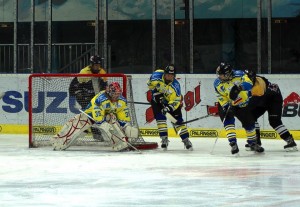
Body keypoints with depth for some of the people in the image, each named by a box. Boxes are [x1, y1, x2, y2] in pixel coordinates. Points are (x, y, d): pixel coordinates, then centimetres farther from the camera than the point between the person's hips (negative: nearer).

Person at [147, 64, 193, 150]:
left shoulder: (175, 85, -30)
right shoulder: (157, 75, -28)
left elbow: (176, 101, -31)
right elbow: (150, 83, -9)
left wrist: (168, 107, -46)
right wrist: (156, 92, -17)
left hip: (171, 101, -1)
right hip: (157, 99, 1)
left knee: (177, 120, -5)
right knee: (160, 117, -14)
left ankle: (186, 140, 2)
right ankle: (164, 139, -6)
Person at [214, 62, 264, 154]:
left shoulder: (238, 75, -23)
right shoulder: (217, 84, -16)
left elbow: (249, 83, -35)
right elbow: (221, 98, -13)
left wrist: (239, 87, -51)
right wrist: (226, 107, -27)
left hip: (243, 103, 0)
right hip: (228, 104, 0)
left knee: (249, 122, 5)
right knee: (228, 120, -24)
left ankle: (253, 143, 27)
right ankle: (233, 143, -22)